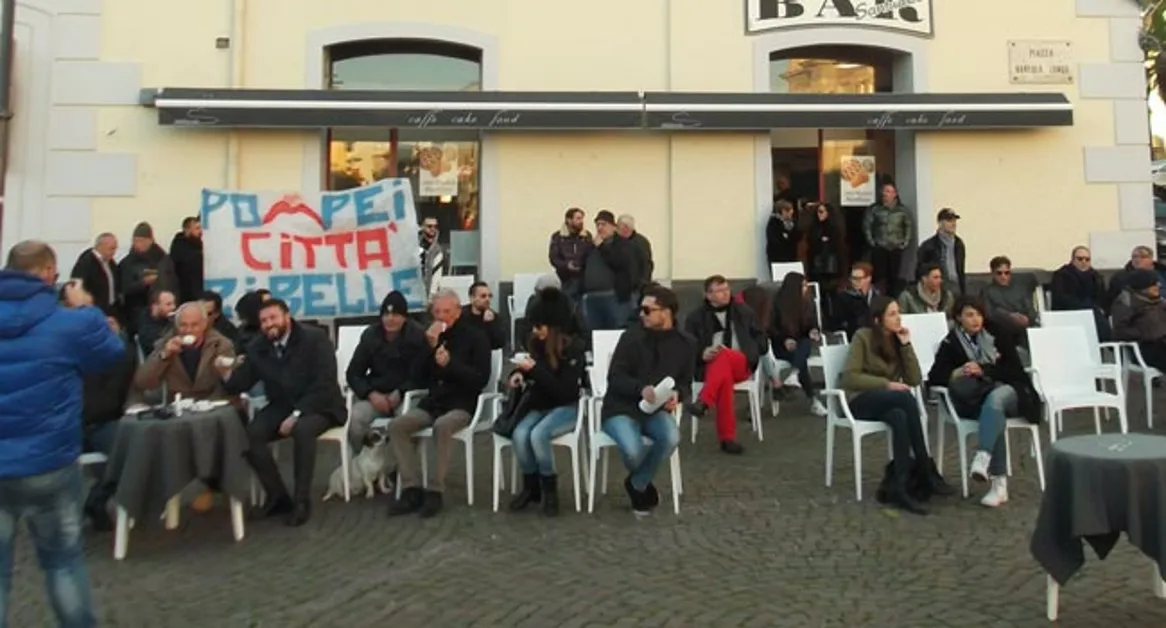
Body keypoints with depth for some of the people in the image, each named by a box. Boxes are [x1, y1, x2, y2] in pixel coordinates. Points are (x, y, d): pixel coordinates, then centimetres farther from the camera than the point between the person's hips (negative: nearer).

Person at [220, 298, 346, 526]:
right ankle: (278, 496, -7)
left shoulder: (315, 338, -11)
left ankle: (301, 501, -22)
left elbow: (325, 384, -19)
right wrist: (227, 373, -22)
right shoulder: (257, 347, 3)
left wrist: (297, 414, -27)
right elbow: (239, 386, 2)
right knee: (250, 433, -22)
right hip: (281, 406, 5)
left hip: (318, 406, -5)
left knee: (302, 430, -36)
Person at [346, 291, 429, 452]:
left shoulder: (418, 335, -6)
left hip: (408, 394, -3)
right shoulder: (370, 335, 4)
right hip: (376, 394, 3)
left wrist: (400, 394, -20)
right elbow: (353, 373, 5)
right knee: (355, 419, -27)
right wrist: (371, 394, -12)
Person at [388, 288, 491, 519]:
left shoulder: (476, 336, -1)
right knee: (397, 426, -18)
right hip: (433, 402, 6)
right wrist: (429, 347, -7)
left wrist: (450, 364, -23)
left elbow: (481, 379, -11)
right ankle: (412, 489, -18)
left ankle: (436, 491, -25)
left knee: (442, 426, -37)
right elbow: (419, 377, 7)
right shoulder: (431, 335, 14)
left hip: (462, 404, -5)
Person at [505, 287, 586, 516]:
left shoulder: (574, 347, -15)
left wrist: (534, 369, -25)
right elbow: (529, 373, 19)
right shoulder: (534, 342, -1)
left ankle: (549, 488, -9)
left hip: (566, 407, -5)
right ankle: (530, 486, -2)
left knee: (538, 435, -32)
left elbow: (565, 391, -22)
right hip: (538, 405, 5)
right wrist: (518, 374, -5)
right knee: (519, 435, -25)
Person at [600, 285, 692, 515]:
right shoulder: (632, 336, -8)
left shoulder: (685, 344, 3)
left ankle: (637, 485, -2)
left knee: (671, 438, -32)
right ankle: (644, 486, 11)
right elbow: (615, 377, -10)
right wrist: (641, 388, -29)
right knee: (633, 450, -32)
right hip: (621, 408, -3)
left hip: (656, 409, 3)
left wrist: (678, 394, -14)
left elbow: (685, 382, 11)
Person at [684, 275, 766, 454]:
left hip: (742, 364, 1)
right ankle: (727, 437, -38)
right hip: (708, 366, -1)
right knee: (724, 373, -38)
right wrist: (703, 355, -16)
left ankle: (703, 402, -50)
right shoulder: (696, 317, 11)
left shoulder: (744, 312, 18)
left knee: (724, 356, -36)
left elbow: (761, 341, 21)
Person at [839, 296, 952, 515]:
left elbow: (915, 380, 1)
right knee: (906, 398, -34)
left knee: (900, 418, -35)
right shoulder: (863, 337, -6)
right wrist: (887, 384, -22)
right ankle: (926, 473, -28)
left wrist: (906, 345, -6)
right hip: (860, 401, -5)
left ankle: (898, 486, -37)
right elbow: (850, 377, -15)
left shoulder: (898, 340, 10)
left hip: (888, 403, 5)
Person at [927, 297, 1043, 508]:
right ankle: (1000, 482, -38)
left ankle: (982, 458, -51)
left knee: (995, 398, -36)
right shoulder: (951, 343, 6)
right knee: (995, 413, -34)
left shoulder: (998, 337, 8)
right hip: (976, 401, 0)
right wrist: (957, 373, -20)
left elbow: (1016, 370, -1)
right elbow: (934, 377, -1)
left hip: (1010, 392, 0)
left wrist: (983, 371, -14)